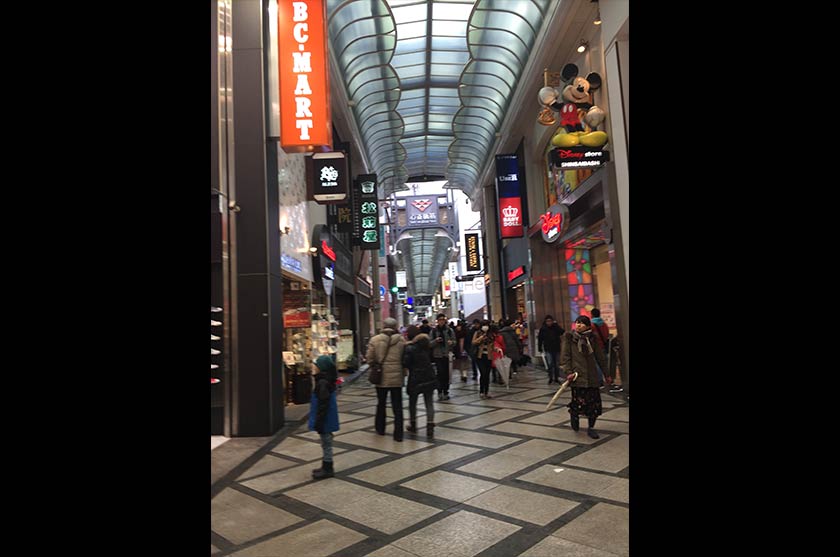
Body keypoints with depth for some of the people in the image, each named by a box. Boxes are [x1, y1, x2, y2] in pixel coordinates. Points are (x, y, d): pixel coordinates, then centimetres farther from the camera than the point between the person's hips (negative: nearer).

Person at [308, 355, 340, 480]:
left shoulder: (323, 383, -23)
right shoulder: (323, 381, 8)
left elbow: (323, 405, -25)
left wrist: (319, 423, -21)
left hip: (325, 420, -10)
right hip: (326, 419, 10)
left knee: (326, 444, 3)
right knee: (326, 443, 18)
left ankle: (328, 469, 14)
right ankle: (326, 467, 30)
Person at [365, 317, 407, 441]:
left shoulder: (375, 340, -8)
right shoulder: (401, 340, -6)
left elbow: (369, 358, -4)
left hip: (381, 377, 1)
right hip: (397, 377, 0)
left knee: (381, 404, 20)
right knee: (397, 406, 8)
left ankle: (380, 428, 36)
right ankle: (398, 434, 8)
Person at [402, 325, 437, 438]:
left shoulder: (409, 348, -15)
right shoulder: (426, 344, 4)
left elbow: (405, 364, -16)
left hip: (416, 379, -4)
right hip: (429, 377, 4)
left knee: (412, 402, 15)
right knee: (429, 403, 6)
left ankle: (413, 425, 28)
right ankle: (430, 428, -1)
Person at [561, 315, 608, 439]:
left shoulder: (592, 339, 8)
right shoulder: (569, 338, -1)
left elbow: (600, 358, 14)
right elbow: (565, 356, -4)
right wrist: (568, 372, -12)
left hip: (592, 376, 3)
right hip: (577, 375, -3)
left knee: (595, 402, 2)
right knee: (578, 401, -4)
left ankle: (591, 428, 18)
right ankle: (574, 415, 29)